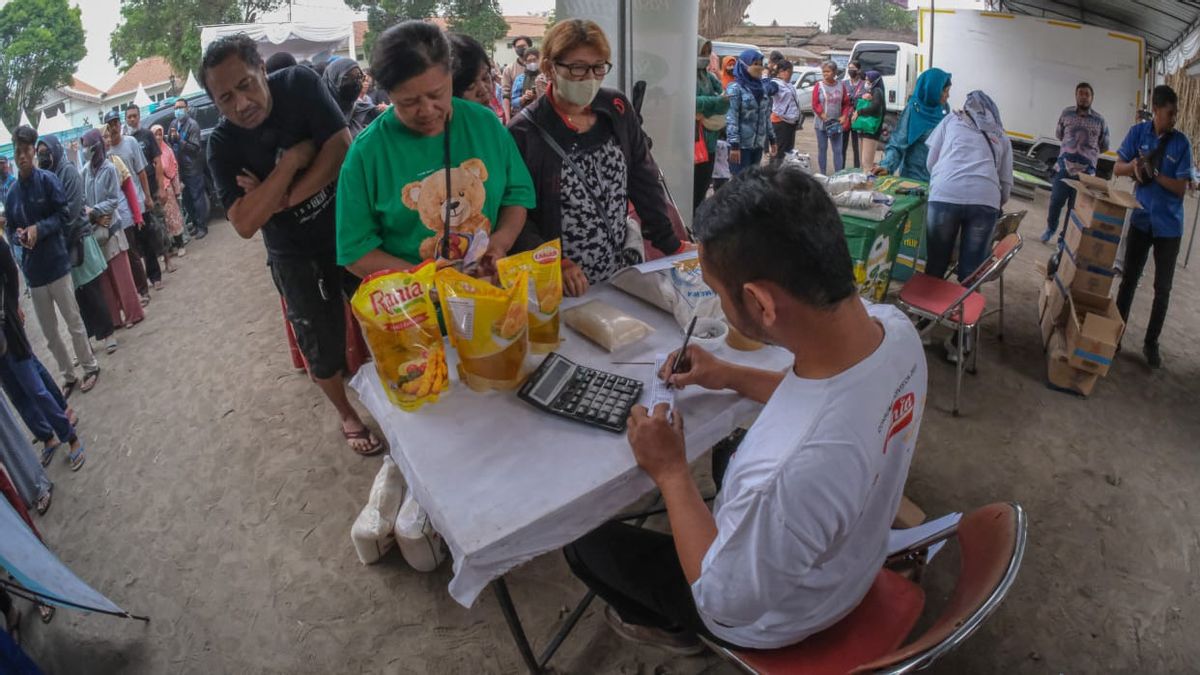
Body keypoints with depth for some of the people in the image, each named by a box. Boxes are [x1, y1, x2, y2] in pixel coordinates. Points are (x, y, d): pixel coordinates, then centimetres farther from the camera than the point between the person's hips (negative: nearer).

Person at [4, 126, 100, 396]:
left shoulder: (47, 180, -7)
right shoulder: (12, 193, 4)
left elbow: (66, 215, -7)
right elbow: (10, 230, 11)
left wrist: (39, 228, -18)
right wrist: (19, 237, -10)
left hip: (56, 263, -4)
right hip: (32, 270, 4)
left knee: (73, 322, 6)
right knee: (49, 332, 11)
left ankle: (90, 368, 22)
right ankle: (68, 376, 24)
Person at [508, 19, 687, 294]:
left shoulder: (617, 109, 1)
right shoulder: (524, 134, -13)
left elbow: (645, 183, 6)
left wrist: (672, 247, 4)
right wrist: (554, 266, -27)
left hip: (624, 272, 5)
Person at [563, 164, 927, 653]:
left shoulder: (796, 470, -48)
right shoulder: (894, 327, -24)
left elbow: (724, 601, -28)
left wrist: (670, 470, -20)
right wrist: (734, 378, -2)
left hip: (766, 615, -6)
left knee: (585, 540, 13)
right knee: (728, 451, 31)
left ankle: (669, 626, 38)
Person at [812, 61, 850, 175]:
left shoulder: (841, 85, 3)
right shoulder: (819, 86, -3)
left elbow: (846, 103, 7)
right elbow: (815, 104, -7)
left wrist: (844, 116, -6)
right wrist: (824, 118, -15)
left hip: (837, 123, 1)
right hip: (821, 123, -1)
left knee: (838, 150, 0)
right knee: (822, 149, 6)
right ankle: (822, 174, 14)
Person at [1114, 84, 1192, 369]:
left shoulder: (1181, 143, -8)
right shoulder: (1138, 132, -4)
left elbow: (1180, 188, -9)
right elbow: (1117, 168, -1)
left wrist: (1154, 173, -24)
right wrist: (1135, 164, -21)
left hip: (1168, 224, -1)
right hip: (1141, 218, 1)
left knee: (1163, 287, 6)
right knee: (1129, 279, 10)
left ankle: (1151, 343, 17)